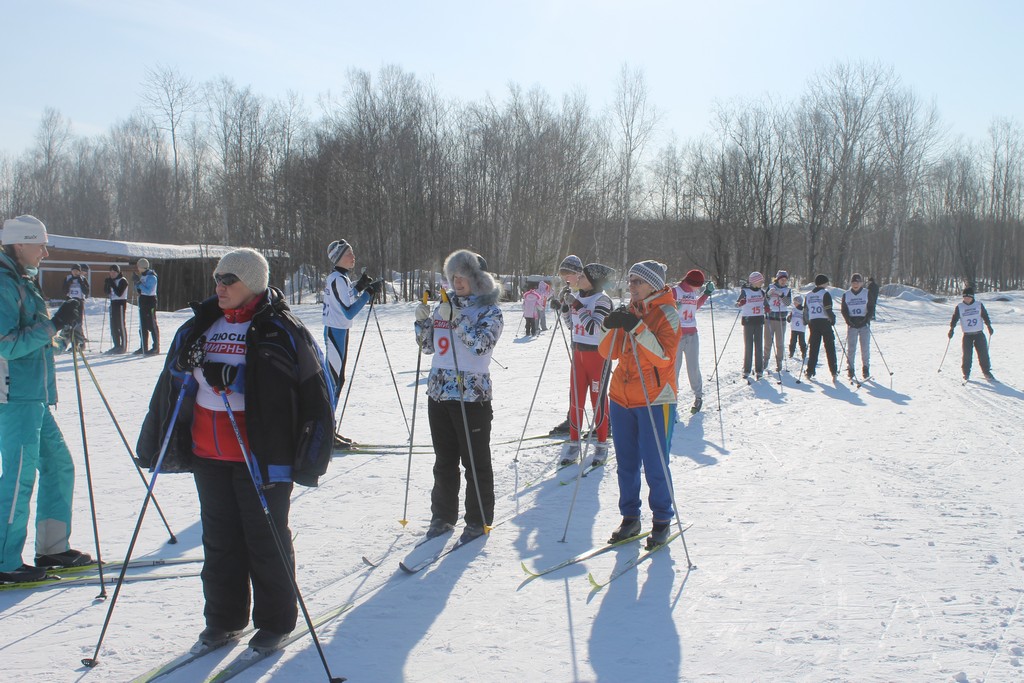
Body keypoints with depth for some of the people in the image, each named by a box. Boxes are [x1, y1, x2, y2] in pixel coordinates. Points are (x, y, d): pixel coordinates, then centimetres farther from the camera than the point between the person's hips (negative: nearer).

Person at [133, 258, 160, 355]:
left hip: (150, 301, -9)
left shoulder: (151, 277, -14)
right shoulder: (142, 276, 14)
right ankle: (144, 348, 19)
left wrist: (139, 284, -21)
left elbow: (149, 291, -22)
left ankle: (156, 348, -4)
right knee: (143, 326, 12)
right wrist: (136, 282, 1)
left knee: (151, 325, -7)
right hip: (143, 301, 9)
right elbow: (139, 290, 16)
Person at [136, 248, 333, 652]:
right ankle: (224, 618, 27)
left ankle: (275, 620, 18)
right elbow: (173, 383, 16)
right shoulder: (199, 327, 11)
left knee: (265, 538, 4)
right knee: (219, 537, 13)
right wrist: (155, 443, 8)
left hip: (260, 454, -6)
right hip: (207, 454, 6)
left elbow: (313, 393, -17)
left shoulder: (280, 331, -8)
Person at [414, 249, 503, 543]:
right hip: (438, 392, 6)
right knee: (444, 460, 15)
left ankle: (478, 520, 15)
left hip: (472, 395, -5)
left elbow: (482, 344, -20)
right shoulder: (445, 304, 11)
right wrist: (423, 322, -2)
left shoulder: (490, 311, -4)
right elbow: (428, 346, 15)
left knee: (475, 461, 3)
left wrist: (456, 319, -24)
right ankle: (443, 515, 27)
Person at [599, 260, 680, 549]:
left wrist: (638, 328, -26)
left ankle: (662, 521, 12)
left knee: (655, 465, -2)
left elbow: (664, 357, -19)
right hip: (622, 397, 6)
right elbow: (608, 352, 7)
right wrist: (610, 327, -12)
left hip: (654, 400, -6)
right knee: (627, 463, 11)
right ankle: (630, 517, 23)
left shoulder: (666, 314, -6)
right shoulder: (629, 313, 11)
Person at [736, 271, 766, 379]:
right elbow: (738, 303, -10)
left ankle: (759, 369, 8)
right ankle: (746, 370, 5)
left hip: (759, 321, 4)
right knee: (748, 346, -1)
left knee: (759, 346, 4)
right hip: (748, 321, -4)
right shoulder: (745, 291, -5)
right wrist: (740, 303, -33)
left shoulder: (761, 292, 9)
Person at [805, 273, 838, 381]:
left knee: (813, 348, 8)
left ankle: (810, 371, 4)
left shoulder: (808, 295, 11)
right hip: (825, 322, -5)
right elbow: (828, 309, -14)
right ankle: (834, 371, -4)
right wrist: (833, 318, 0)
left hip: (813, 323, 5)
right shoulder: (825, 293, -6)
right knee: (830, 347, 0)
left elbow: (806, 311, 13)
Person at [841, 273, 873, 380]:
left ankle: (865, 369, 7)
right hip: (851, 324, 0)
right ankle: (850, 369, 2)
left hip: (864, 324, 0)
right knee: (851, 348, -3)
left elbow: (871, 309, 3)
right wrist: (849, 321, -11)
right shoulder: (846, 295, 5)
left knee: (865, 347, 0)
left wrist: (866, 320, -12)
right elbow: (843, 310, 4)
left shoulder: (867, 293, 3)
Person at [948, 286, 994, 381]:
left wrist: (989, 326, 9)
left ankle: (986, 372, 11)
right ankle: (966, 373, 5)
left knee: (983, 353, -1)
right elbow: (955, 318, 1)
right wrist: (951, 329, -10)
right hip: (967, 335, -1)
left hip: (979, 334, 1)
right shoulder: (959, 307, 0)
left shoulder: (979, 305, 3)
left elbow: (985, 316, 12)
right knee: (967, 355, -7)